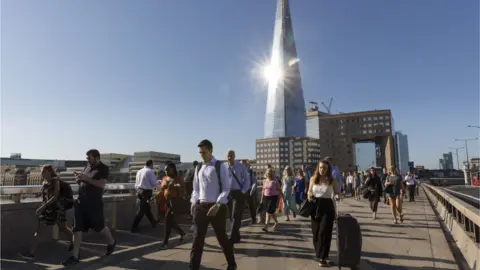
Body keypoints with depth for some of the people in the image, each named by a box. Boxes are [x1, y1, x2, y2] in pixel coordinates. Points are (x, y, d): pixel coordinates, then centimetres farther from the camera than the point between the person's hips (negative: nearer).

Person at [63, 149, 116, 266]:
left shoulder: (103, 168, -8)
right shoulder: (88, 166, 11)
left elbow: (101, 184, -21)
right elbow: (83, 182, 20)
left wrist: (86, 178, -24)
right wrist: (79, 179, -2)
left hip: (94, 203, -6)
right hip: (81, 201, 6)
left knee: (99, 226, 9)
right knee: (77, 229, 4)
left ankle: (111, 243, 34)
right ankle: (75, 256, 11)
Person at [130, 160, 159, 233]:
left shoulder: (139, 171, 13)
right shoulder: (150, 171, -9)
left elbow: (136, 184, 16)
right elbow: (154, 184, -11)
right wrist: (158, 183, 8)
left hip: (139, 191, 8)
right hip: (146, 192, -8)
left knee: (147, 209, 18)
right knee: (141, 211, -2)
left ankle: (153, 223, 32)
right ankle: (134, 227, 2)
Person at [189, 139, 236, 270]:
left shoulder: (220, 167, -6)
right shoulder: (198, 168, 10)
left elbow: (226, 188, -9)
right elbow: (196, 188, 16)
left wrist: (217, 205, -19)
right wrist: (194, 202, -1)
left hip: (216, 206, -4)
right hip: (200, 206, 4)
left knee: (222, 236, 11)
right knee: (197, 238, 2)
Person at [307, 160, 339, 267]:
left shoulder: (332, 180, -6)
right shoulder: (313, 179, 1)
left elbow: (338, 193, 5)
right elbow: (309, 191, 11)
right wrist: (309, 195, -9)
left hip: (327, 207, -3)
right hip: (315, 206, 3)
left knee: (324, 232, -3)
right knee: (315, 232, 13)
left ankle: (323, 257, 6)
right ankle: (318, 253, 35)